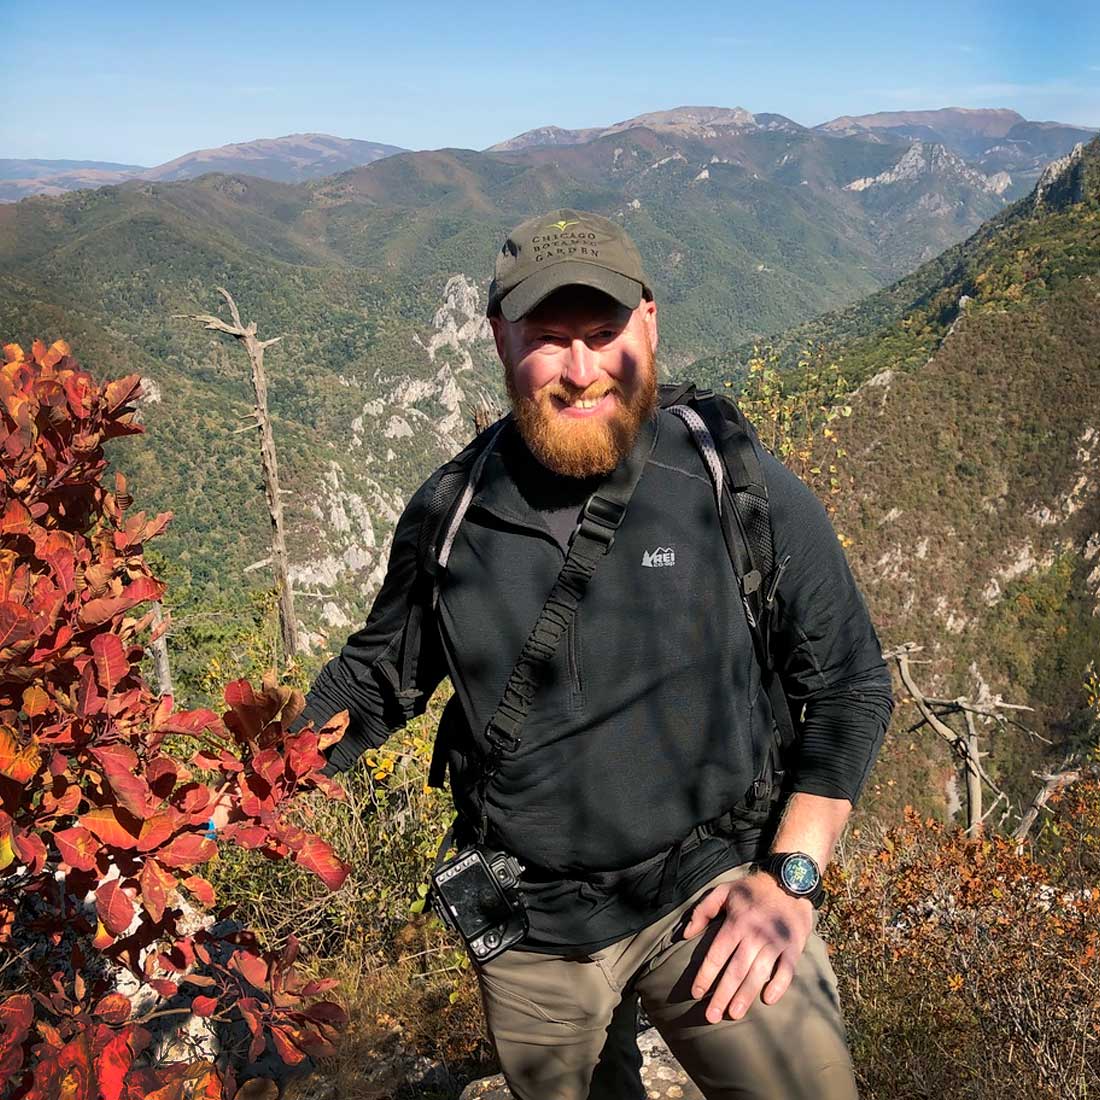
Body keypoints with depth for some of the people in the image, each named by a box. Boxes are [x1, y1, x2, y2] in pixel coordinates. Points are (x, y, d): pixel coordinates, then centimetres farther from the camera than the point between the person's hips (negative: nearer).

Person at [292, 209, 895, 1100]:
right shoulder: (448, 516, -3)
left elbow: (850, 685, -1)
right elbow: (379, 676, 11)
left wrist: (789, 879, -8)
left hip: (706, 888, -2)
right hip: (528, 926, 2)